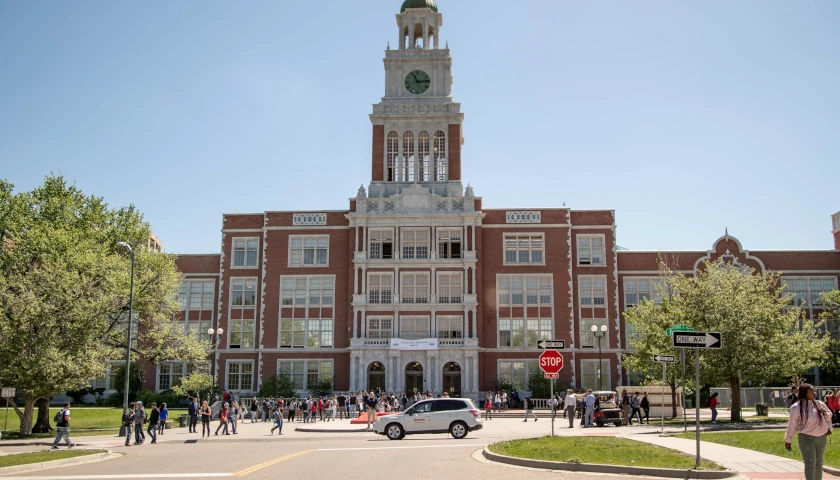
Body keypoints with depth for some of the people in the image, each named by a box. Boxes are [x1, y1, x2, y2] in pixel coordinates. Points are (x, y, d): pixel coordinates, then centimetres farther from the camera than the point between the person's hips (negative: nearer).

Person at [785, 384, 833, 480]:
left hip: (821, 438, 5)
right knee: (810, 464, -12)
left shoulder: (820, 404, 4)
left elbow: (829, 415, 25)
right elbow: (791, 425, -5)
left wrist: (829, 428, 16)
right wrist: (788, 440, -2)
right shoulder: (796, 407, -10)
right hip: (806, 438, -5)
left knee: (818, 463, 15)